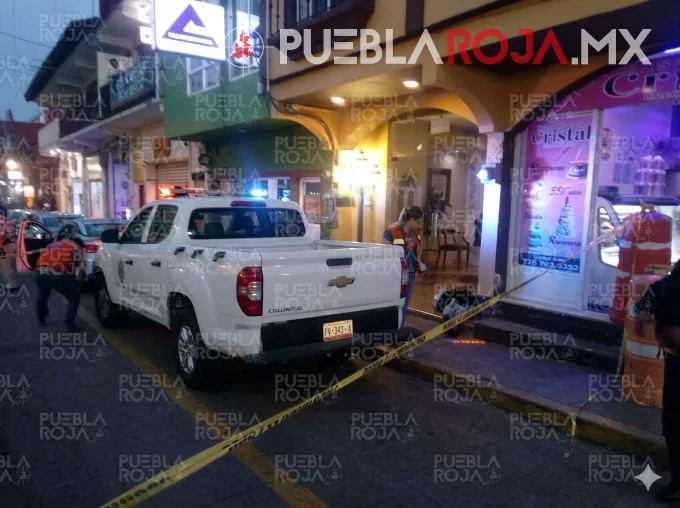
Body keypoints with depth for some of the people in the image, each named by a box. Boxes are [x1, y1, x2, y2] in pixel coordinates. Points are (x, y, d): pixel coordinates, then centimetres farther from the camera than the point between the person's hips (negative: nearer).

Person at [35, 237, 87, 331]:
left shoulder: (53, 245, 37)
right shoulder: (77, 248, 21)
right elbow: (82, 269, 9)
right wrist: (78, 284, 24)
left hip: (41, 272, 5)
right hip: (58, 274, -5)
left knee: (42, 294, 36)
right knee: (74, 296, 17)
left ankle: (41, 320, 48)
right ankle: (69, 325, 12)